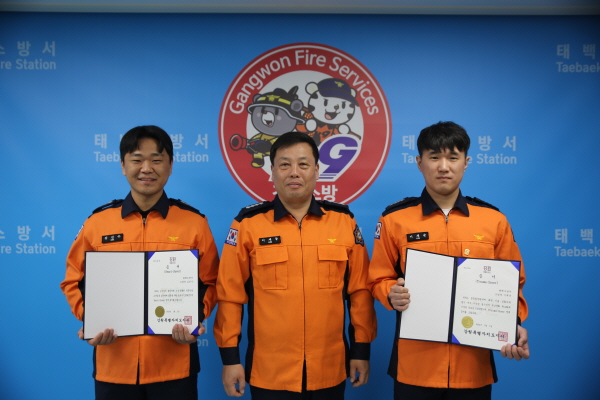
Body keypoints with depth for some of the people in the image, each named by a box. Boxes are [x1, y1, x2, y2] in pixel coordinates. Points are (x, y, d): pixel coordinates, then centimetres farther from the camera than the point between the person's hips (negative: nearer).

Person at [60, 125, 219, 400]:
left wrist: (196, 319, -12)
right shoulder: (97, 222, 2)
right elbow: (75, 281, 9)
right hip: (114, 364, 2)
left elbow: (209, 283, 4)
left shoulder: (194, 222, -1)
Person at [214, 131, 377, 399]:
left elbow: (360, 290, 4)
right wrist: (230, 357, -3)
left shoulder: (344, 221, 1)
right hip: (268, 372, -1)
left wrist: (361, 350, 3)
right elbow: (229, 294, -3)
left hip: (330, 371, 2)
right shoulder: (248, 223, -4)